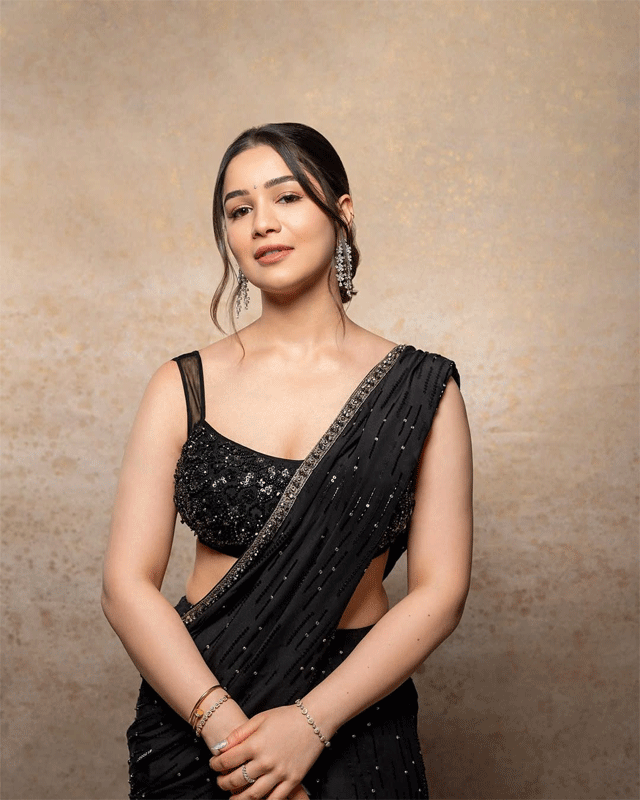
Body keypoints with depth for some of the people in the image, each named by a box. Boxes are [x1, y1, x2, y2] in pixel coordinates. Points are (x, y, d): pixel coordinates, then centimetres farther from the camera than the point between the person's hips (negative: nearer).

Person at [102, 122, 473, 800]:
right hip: (192, 709, 1)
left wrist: (310, 722, -18)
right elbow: (127, 584, -7)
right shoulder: (185, 387, -3)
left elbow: (440, 590, -9)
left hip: (355, 721, 0)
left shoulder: (419, 389, -5)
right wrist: (226, 727, -19)